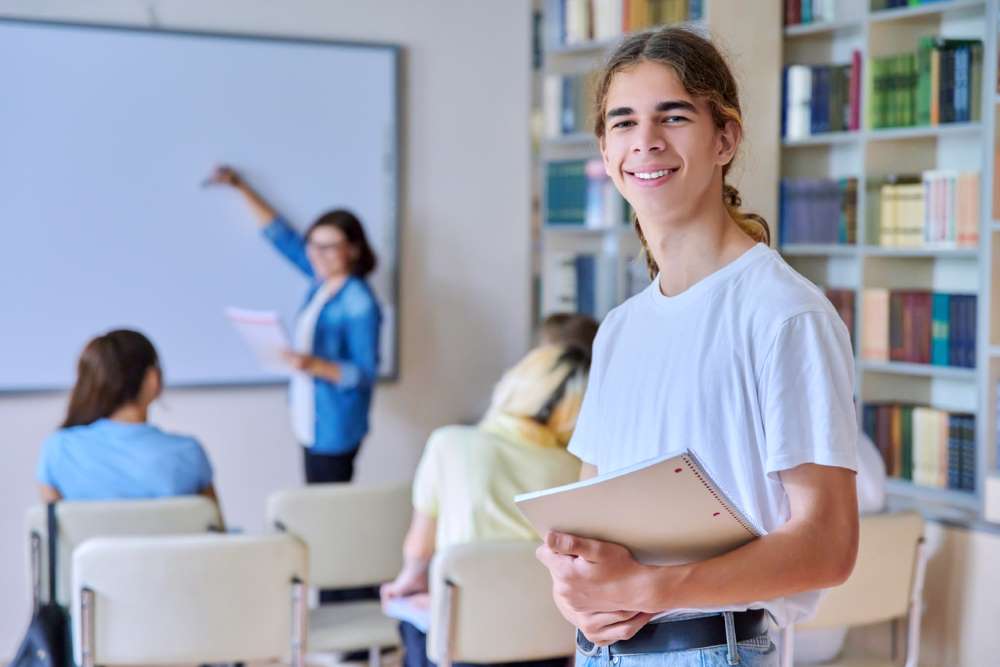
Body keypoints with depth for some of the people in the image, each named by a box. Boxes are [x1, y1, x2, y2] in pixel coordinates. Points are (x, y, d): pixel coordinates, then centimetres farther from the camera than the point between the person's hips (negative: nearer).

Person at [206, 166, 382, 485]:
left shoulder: (360, 303, -16)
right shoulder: (321, 281, 7)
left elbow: (365, 374, -17)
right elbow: (283, 236, 18)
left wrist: (315, 365, -30)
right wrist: (241, 187, 21)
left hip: (335, 428, -8)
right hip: (311, 422, 8)